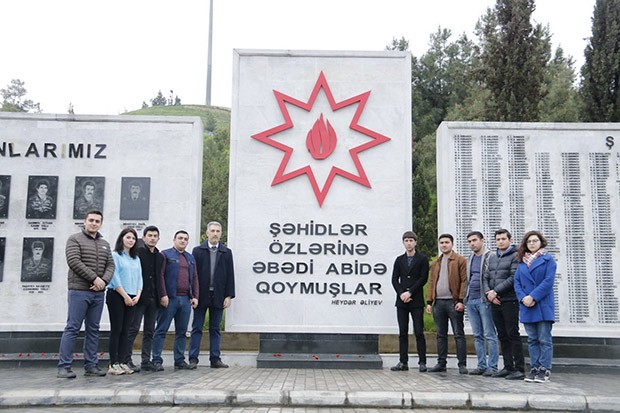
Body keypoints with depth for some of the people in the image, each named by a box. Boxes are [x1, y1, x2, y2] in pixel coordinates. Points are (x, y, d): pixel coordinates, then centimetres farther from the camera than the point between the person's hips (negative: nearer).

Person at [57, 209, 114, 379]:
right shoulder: (75, 239, 1)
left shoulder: (105, 244, 17)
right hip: (79, 291, -6)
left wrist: (104, 280, -9)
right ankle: (64, 366, -2)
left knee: (93, 330, 7)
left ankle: (91, 365, 13)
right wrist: (95, 278, -15)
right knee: (72, 328, -5)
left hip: (98, 293, 6)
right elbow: (74, 261, -12)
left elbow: (110, 265, 11)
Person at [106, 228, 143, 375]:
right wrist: (125, 296, -12)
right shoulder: (115, 255, -3)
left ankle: (121, 362, 9)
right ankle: (113, 364, 0)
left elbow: (139, 278, 14)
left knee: (126, 331, 5)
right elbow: (115, 277, -10)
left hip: (132, 299, 6)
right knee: (116, 330, -3)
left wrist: (137, 295, 0)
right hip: (117, 296, -6)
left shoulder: (136, 258, 16)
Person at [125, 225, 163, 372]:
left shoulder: (160, 257, 15)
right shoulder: (137, 252, -3)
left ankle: (146, 361, 12)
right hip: (139, 297, -6)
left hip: (153, 299, 6)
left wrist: (161, 296, 7)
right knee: (133, 329, -3)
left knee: (149, 332, 8)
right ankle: (126, 360, 3)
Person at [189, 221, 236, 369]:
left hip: (218, 296, 1)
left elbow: (230, 275, 5)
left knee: (215, 329, 7)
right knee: (197, 328, 3)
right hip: (201, 295, -1)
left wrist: (229, 296, -2)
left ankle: (215, 359, 12)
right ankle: (193, 359, 6)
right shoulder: (198, 251, 4)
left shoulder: (226, 252, 8)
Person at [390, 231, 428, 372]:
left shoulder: (422, 259, 3)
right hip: (401, 301, 3)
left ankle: (422, 362, 3)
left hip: (416, 301, -3)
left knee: (419, 333, -3)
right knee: (403, 333, 4)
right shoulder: (399, 260, 14)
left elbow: (423, 278, -5)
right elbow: (394, 279, 8)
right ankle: (403, 362, 7)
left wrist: (410, 292, -11)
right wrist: (401, 293, -8)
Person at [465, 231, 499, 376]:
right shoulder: (470, 258, 17)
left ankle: (492, 367, 1)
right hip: (471, 300, 8)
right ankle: (481, 365, 16)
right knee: (477, 335, 10)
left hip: (484, 300, -8)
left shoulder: (490, 257, -6)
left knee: (490, 335, -3)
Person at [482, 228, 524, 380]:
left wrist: (496, 291, -14)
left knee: (513, 334, -6)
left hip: (510, 301, -7)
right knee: (502, 336, 10)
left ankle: (519, 369, -1)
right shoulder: (492, 257, 17)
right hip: (495, 302, 7)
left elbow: (514, 278, -15)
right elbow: (485, 277, 13)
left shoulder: (515, 256, -5)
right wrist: (488, 293, -5)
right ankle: (508, 367, 16)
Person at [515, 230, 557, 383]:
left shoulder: (548, 259, 0)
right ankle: (535, 368, 14)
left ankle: (545, 370, 3)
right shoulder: (522, 261, 14)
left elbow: (548, 281, -10)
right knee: (532, 340, 8)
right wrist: (523, 298, -9)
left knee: (544, 340, -2)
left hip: (543, 306, -4)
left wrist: (533, 297, -16)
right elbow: (516, 281, 7)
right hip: (526, 306, 5)